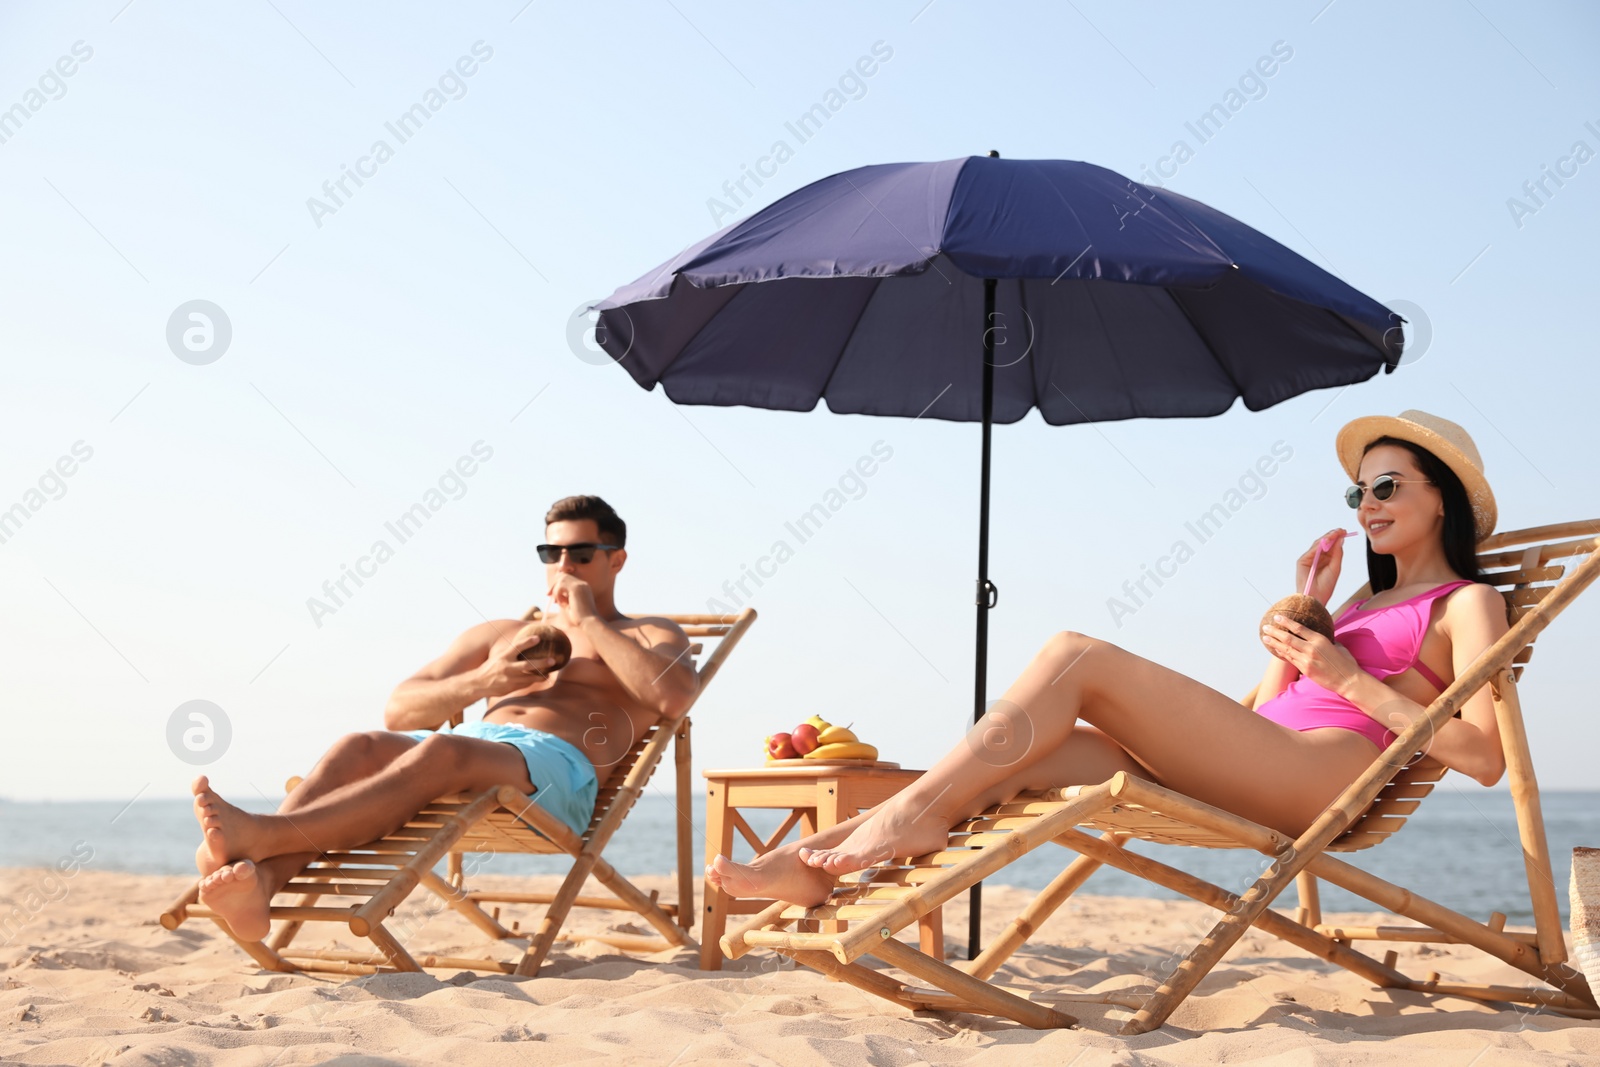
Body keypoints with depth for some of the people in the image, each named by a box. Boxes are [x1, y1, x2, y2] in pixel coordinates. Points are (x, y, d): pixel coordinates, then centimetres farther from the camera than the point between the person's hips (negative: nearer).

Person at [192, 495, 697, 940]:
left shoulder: (651, 635, 23)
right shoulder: (498, 634, 34)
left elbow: (673, 697, -4)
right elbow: (398, 710, 21)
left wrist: (589, 623, 3)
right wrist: (481, 682, 3)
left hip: (557, 765, -5)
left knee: (439, 751, -36)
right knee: (357, 748, -28)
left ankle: (258, 836, -52)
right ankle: (257, 881, -52)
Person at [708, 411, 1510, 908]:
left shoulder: (1465, 603, 9)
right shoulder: (1368, 602, 32)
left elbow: (1486, 759, -8)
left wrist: (1350, 678, -7)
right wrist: (1305, 611, 17)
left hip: (1323, 775, -8)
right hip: (1253, 778, 8)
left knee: (1073, 658, -18)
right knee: (1020, 753, -10)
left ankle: (916, 810, -14)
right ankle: (810, 866, -16)